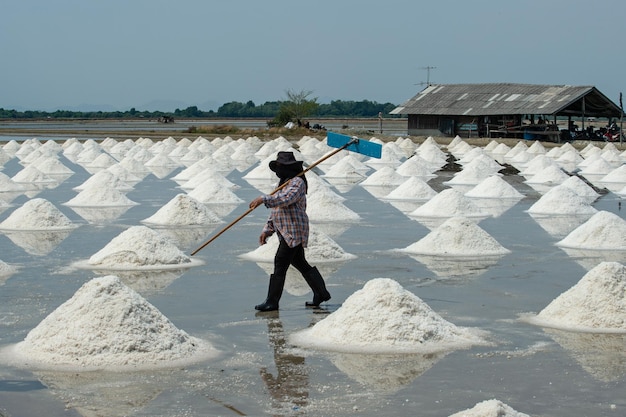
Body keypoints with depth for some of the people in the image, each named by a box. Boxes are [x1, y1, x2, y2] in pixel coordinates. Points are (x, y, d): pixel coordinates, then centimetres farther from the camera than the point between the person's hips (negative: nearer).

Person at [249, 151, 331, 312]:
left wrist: (264, 199, -35)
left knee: (280, 263, -11)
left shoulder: (297, 182, -10)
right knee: (300, 263, 14)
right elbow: (275, 211, 24)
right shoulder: (283, 183, 21)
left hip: (294, 232, -10)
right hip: (286, 232, 10)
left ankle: (272, 301, -10)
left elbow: (286, 199, -30)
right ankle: (321, 293, 22)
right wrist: (267, 230, 17)